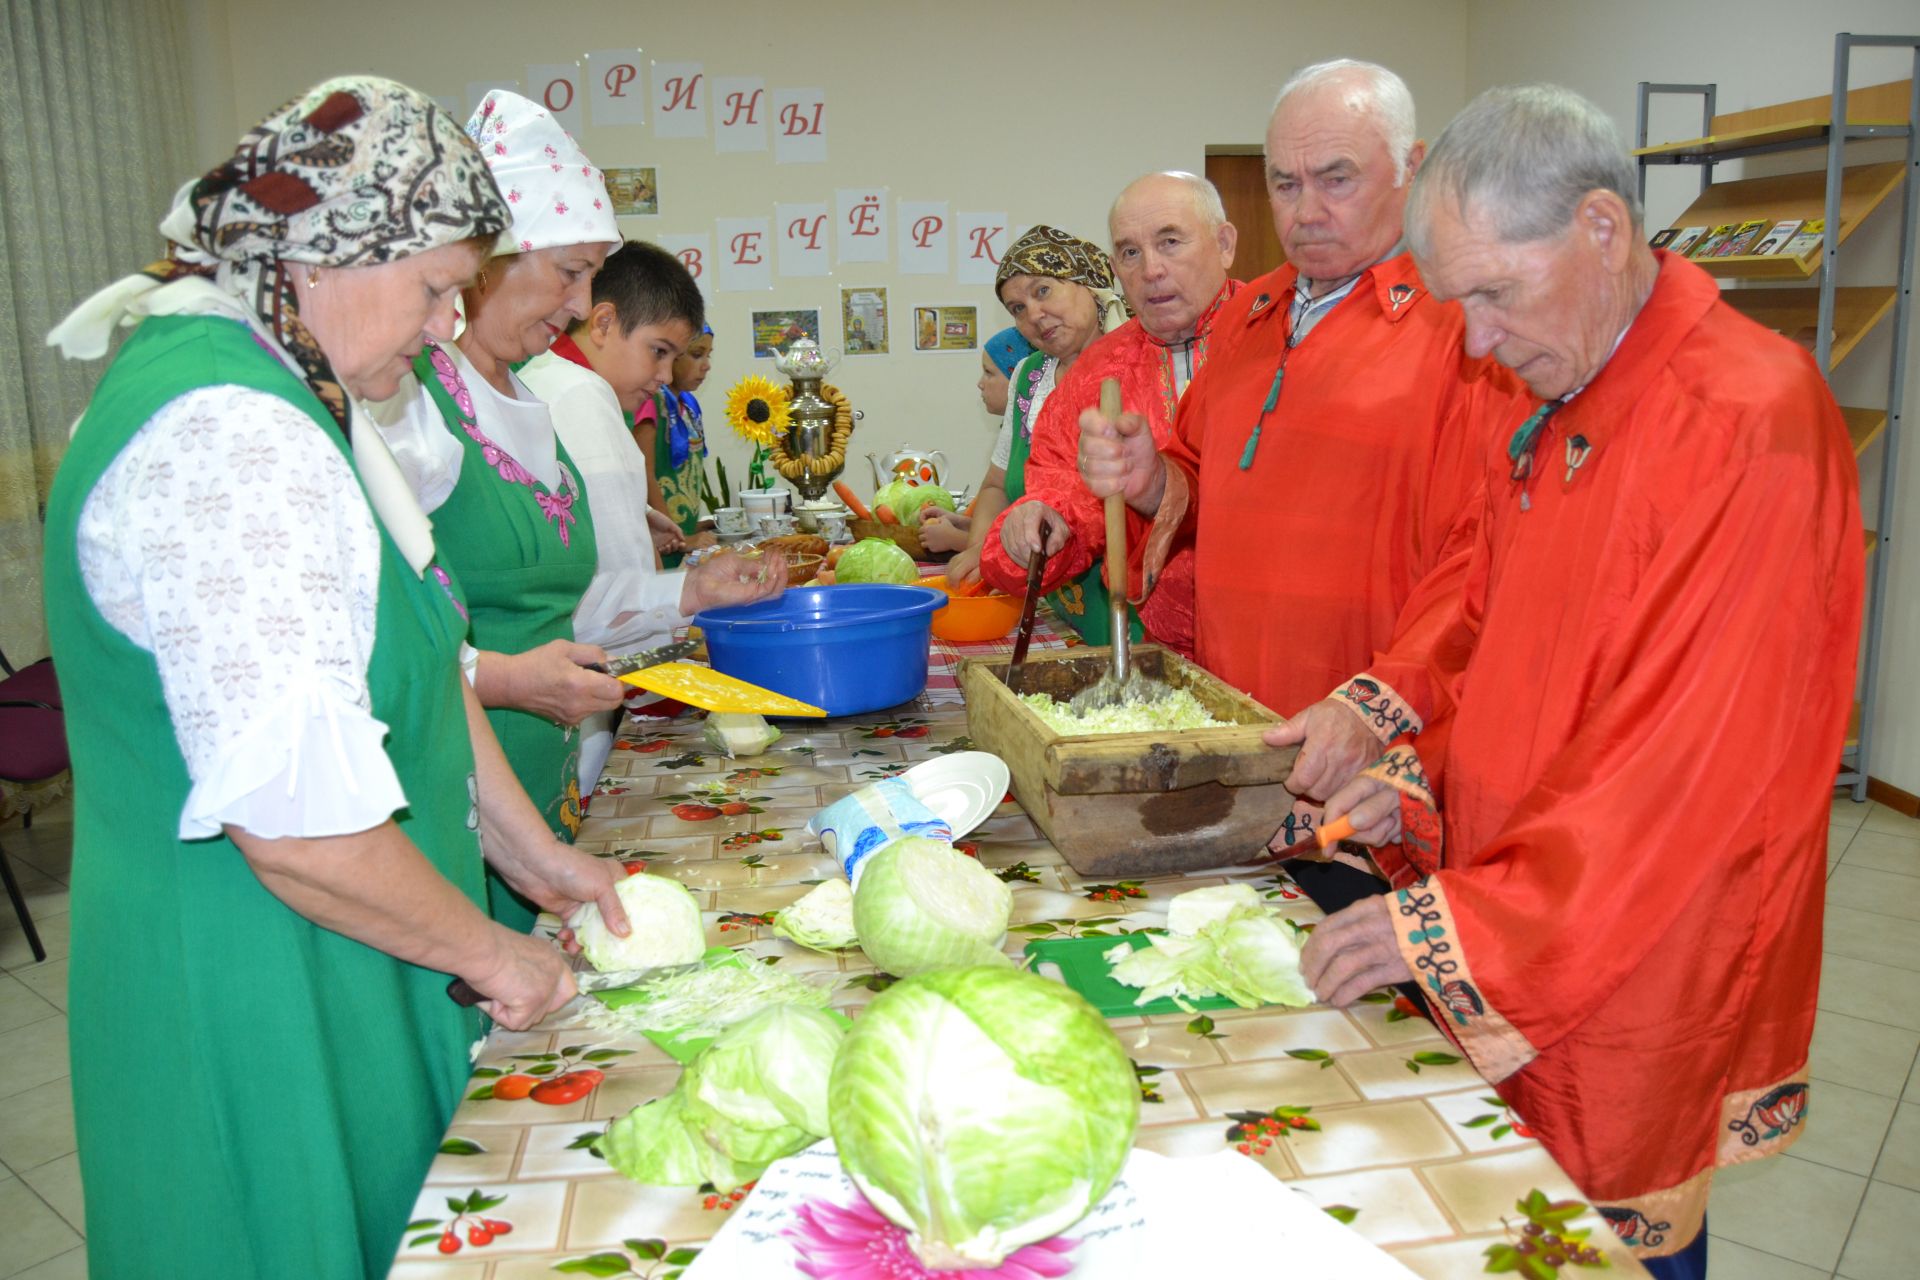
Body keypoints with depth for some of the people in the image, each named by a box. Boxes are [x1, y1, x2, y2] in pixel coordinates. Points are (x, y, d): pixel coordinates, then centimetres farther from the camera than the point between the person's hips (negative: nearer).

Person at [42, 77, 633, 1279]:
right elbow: (297, 820, -30)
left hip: (329, 961, 9)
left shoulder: (301, 396, 7)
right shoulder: (227, 435, -26)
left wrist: (532, 853, 12)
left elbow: (422, 659, 12)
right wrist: (494, 955, -15)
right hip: (256, 987, -9)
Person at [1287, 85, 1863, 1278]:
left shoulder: (1751, 420, -22)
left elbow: (1694, 764, -25)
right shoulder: (1553, 409, 5)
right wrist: (1422, 767, -1)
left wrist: (1455, 919, -24)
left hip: (1638, 978, -7)